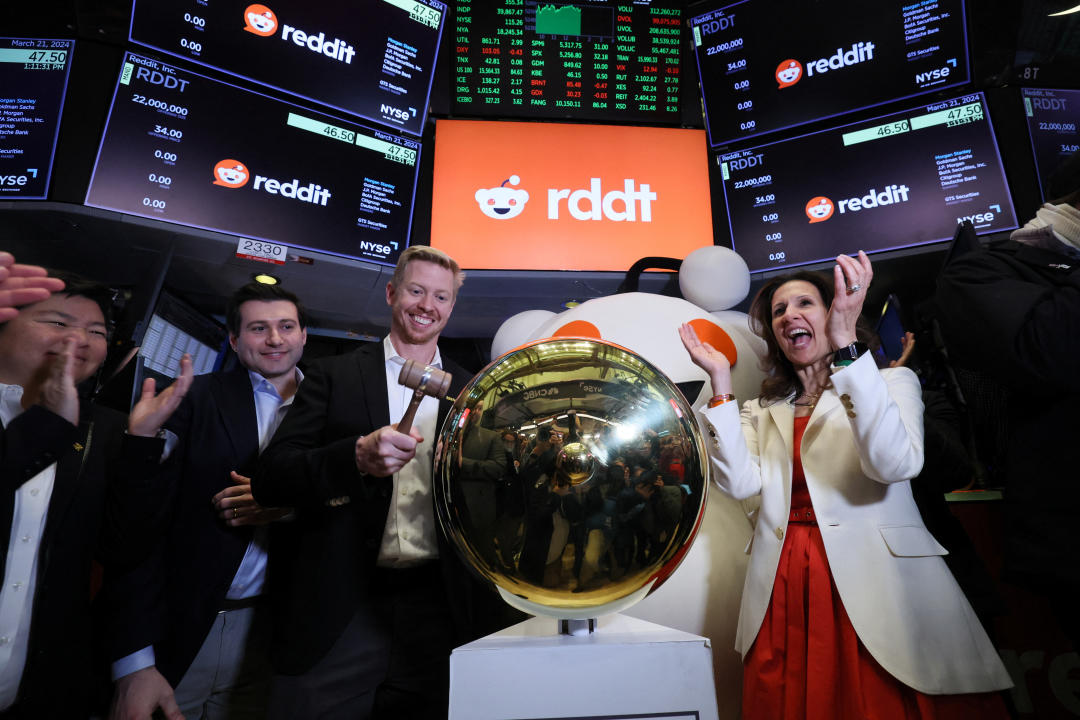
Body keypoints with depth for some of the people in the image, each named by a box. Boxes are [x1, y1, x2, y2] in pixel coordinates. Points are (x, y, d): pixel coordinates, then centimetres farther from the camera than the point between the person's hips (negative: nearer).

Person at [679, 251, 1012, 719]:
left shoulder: (891, 381, 4)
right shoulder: (762, 412, 13)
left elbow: (895, 464, -17)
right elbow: (740, 483, -4)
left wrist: (844, 345, -22)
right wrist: (721, 383, -5)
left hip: (876, 585, -2)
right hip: (784, 596, 3)